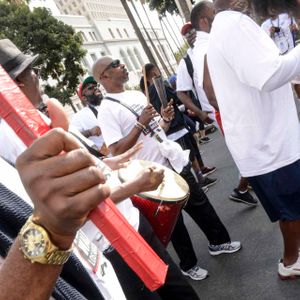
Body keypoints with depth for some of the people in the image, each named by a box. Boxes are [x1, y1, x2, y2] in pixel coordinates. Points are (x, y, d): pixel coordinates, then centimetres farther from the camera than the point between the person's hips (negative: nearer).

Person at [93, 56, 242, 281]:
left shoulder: (137, 94, 10)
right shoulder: (107, 110, -14)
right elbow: (116, 152, -20)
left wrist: (166, 119, -3)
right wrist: (140, 124, -23)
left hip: (176, 161, 7)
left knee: (200, 204, 18)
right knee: (174, 221, 9)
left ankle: (218, 241, 40)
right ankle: (188, 265, 30)